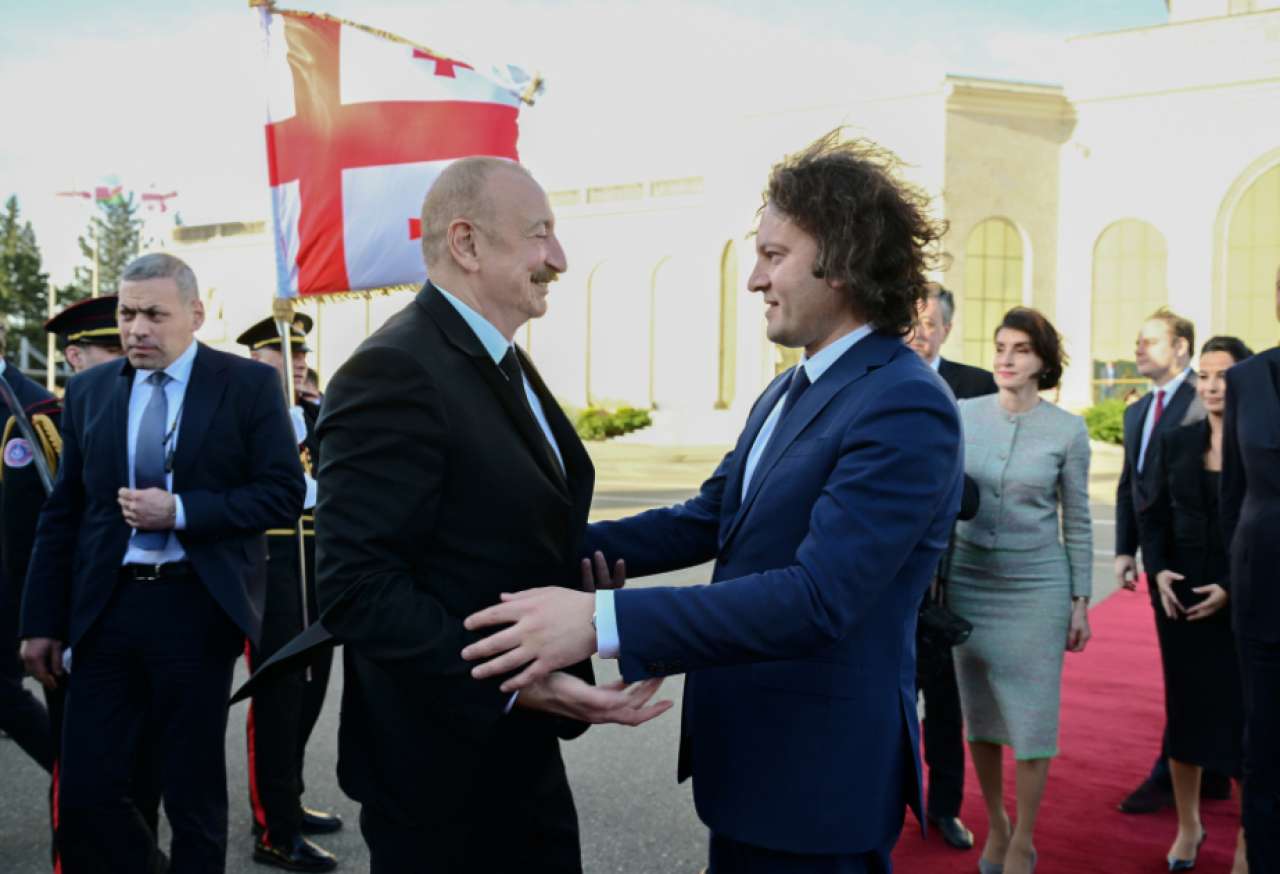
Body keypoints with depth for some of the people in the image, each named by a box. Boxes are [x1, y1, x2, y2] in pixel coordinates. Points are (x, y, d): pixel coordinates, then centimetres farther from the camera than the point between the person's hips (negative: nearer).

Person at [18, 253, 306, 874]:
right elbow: (61, 514, 10)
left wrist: (180, 511, -17)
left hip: (198, 607, -3)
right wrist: (42, 621, 7)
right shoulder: (88, 390, 8)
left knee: (194, 792, 8)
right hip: (107, 607, 3)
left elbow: (285, 494, -7)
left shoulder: (248, 384, -3)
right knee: (84, 792, 5)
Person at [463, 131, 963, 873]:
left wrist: (603, 621, -34)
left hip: (818, 776, -8)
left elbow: (815, 598, -29)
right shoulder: (788, 391, 9)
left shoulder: (907, 410, -21)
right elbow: (706, 522, 12)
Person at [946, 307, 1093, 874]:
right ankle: (995, 824, 32)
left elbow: (1077, 523, 2)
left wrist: (1081, 602, 1)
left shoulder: (1068, 431, -5)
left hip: (1035, 586, -2)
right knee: (979, 717, 12)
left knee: (1032, 719, 2)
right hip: (969, 580, 2)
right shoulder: (963, 416, -1)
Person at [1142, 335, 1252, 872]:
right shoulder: (1175, 442, 6)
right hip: (1179, 598, 3)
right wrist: (1158, 570, -5)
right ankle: (1188, 825, 23)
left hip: (1244, 602, -3)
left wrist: (1232, 588, -14)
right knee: (1184, 710, 8)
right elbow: (1154, 515, 10)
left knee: (1243, 715, 2)